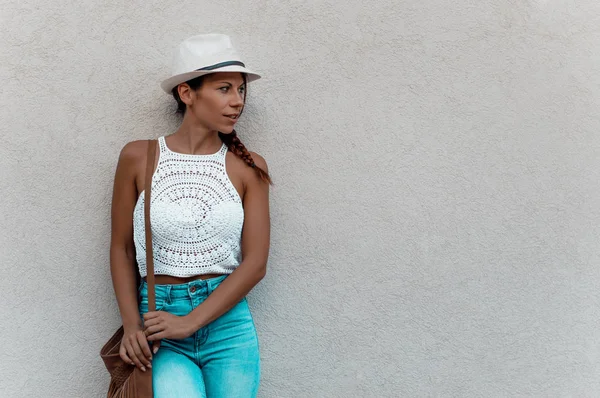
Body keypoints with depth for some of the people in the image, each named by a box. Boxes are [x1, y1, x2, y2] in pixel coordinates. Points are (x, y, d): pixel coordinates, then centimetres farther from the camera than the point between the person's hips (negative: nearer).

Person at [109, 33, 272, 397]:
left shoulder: (248, 167, 1)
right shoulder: (138, 157, 1)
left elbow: (255, 262, -4)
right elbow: (122, 248, 5)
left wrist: (189, 322, -12)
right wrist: (132, 324, -7)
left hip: (228, 322, 2)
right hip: (158, 321, -1)